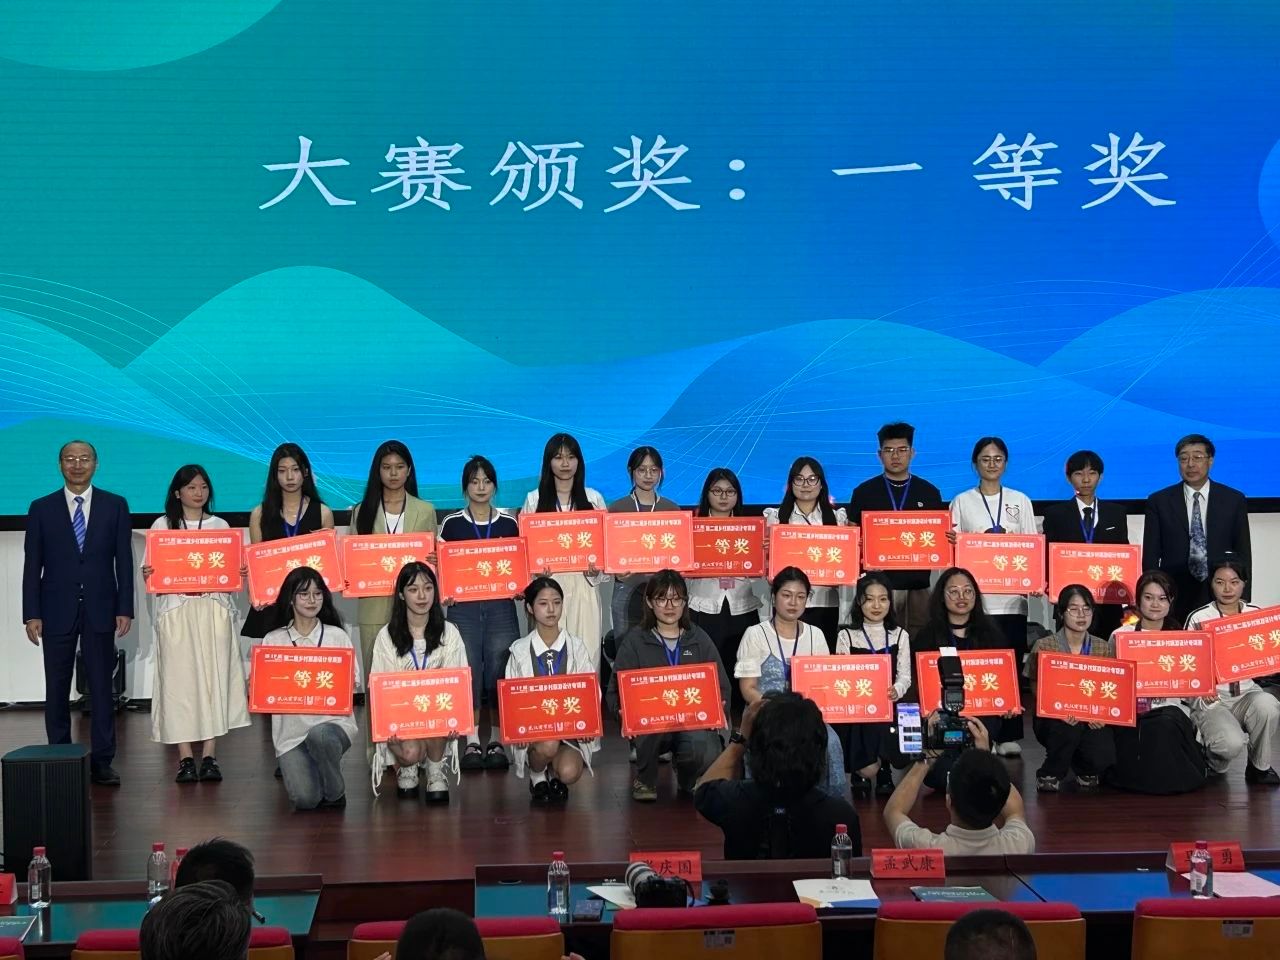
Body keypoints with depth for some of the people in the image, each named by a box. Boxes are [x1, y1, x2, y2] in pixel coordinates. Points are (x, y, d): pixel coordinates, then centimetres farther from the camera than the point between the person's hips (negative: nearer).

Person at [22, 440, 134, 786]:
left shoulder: (115, 506, 5)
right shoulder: (41, 509, 5)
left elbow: (124, 560, 3)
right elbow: (32, 565, 3)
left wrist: (125, 608, -3)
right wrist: (31, 614, -4)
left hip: (100, 609, 0)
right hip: (57, 610, 0)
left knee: (101, 686, 2)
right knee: (57, 688, 4)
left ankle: (102, 761, 7)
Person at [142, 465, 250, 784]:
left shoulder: (221, 526, 13)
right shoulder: (162, 525, 8)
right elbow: (152, 570, 6)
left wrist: (241, 575, -7)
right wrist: (147, 576, -15)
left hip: (213, 609, 1)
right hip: (176, 610, -1)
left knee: (213, 678, -4)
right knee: (179, 679, -5)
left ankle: (209, 756, -1)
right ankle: (185, 758, -2)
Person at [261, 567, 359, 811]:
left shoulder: (337, 636, 9)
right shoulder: (273, 641, 8)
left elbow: (354, 681, 6)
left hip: (333, 720, 0)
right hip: (291, 730, 0)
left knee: (319, 735, -39)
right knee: (304, 799, -20)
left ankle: (335, 793, -9)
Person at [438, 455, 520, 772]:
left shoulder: (509, 524, 9)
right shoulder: (451, 524, 6)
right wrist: (443, 593, -10)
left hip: (501, 607, 1)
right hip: (463, 607, -1)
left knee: (499, 672, -2)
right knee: (468, 672, -4)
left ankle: (497, 741, 8)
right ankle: (471, 742, 5)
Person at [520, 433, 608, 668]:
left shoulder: (593, 498, 11)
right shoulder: (534, 500, 9)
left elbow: (607, 542, 11)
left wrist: (598, 569, -7)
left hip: (583, 585, 1)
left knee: (586, 652, -4)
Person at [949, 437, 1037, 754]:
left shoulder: (1020, 501, 13)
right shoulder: (962, 502, 9)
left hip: (1012, 594, 1)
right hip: (975, 594, -1)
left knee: (1011, 664, -1)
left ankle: (1009, 735, 5)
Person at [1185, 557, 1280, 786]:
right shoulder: (1198, 619, -5)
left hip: (1246, 692, 3)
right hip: (1210, 698, -3)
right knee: (1232, 743, -30)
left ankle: (1260, 766, -5)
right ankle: (1213, 759, 10)